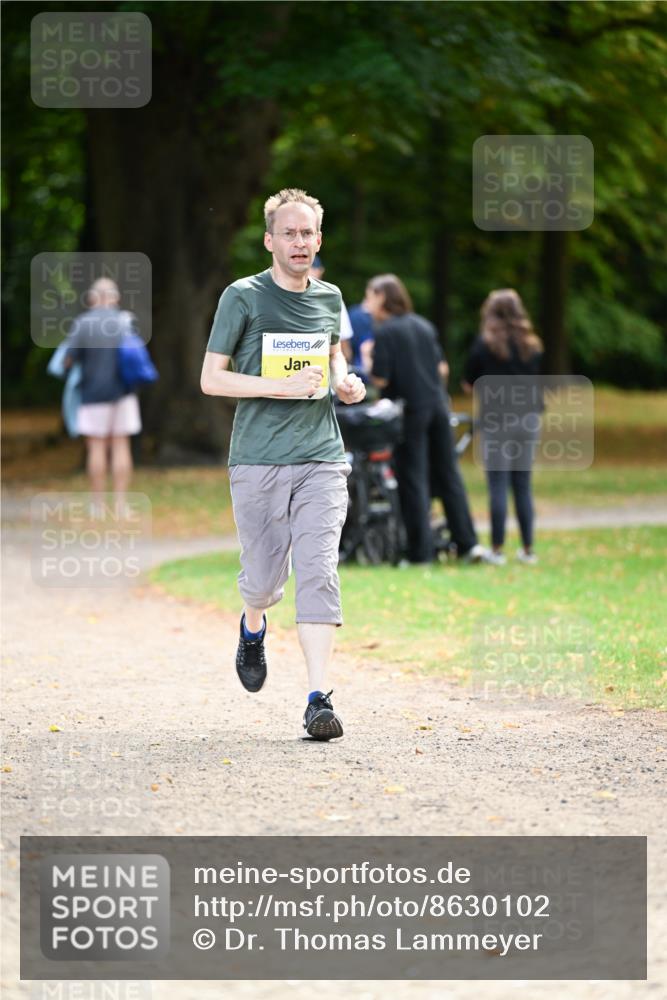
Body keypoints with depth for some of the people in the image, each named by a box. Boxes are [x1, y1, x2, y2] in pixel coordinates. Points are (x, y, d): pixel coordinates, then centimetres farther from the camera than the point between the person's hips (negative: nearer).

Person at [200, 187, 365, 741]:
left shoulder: (329, 298, 11)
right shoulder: (244, 297, -2)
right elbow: (211, 378, -4)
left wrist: (345, 382, 7)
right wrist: (282, 386, -16)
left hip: (322, 460, 2)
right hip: (258, 461, -2)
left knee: (318, 571, -11)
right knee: (265, 576, 4)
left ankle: (319, 699, -14)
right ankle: (253, 627, 42)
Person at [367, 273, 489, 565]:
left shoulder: (384, 333, -10)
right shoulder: (424, 326, 11)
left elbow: (380, 378, -15)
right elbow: (441, 367, 14)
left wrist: (368, 359, 2)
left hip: (410, 410, -6)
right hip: (437, 405, 6)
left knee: (413, 480, -1)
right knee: (448, 475, 10)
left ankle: (421, 550, -1)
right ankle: (468, 543, 8)